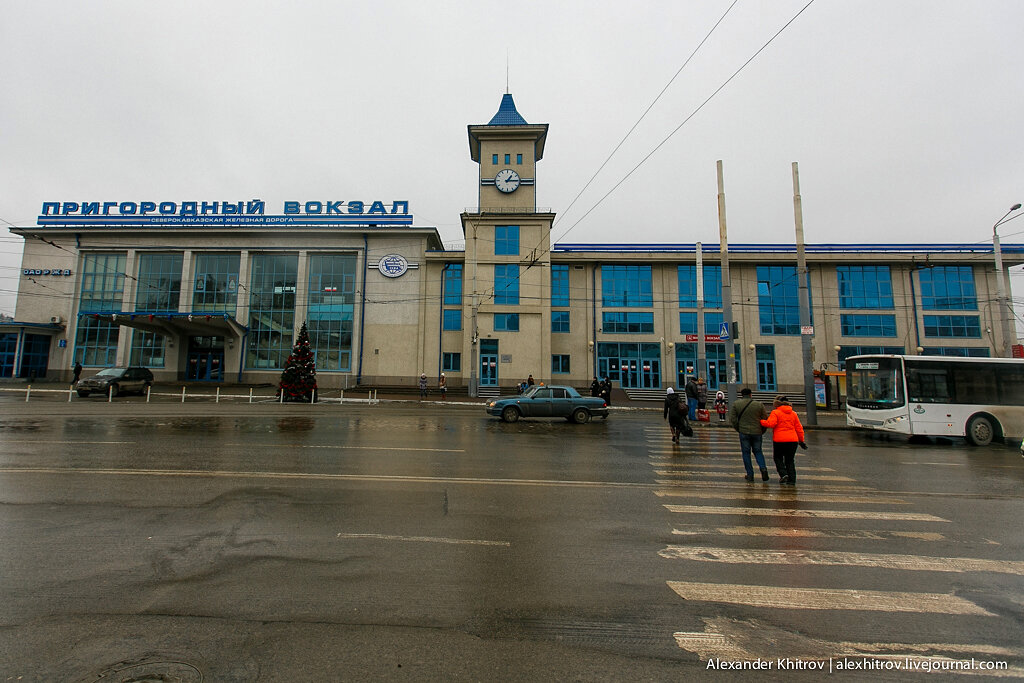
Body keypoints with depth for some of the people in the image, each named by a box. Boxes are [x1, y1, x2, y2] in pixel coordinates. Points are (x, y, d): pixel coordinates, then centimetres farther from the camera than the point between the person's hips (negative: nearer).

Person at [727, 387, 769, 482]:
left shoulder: (736, 404, -1)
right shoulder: (759, 404, 1)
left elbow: (732, 419, -4)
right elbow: (765, 419, 3)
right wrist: (762, 431, 14)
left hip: (744, 432, -1)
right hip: (757, 432, 2)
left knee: (746, 453, 7)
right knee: (758, 451, 18)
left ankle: (750, 474, 7)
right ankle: (763, 468, -3)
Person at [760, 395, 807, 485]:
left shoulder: (775, 412, -5)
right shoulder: (793, 413, 13)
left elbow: (770, 424, -20)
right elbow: (799, 428, 15)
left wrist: (760, 421, -6)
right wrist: (801, 441, 19)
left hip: (779, 440, -5)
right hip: (792, 440, 5)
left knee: (778, 458, 14)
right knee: (790, 460, 12)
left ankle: (783, 474, -2)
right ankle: (792, 479, 7)